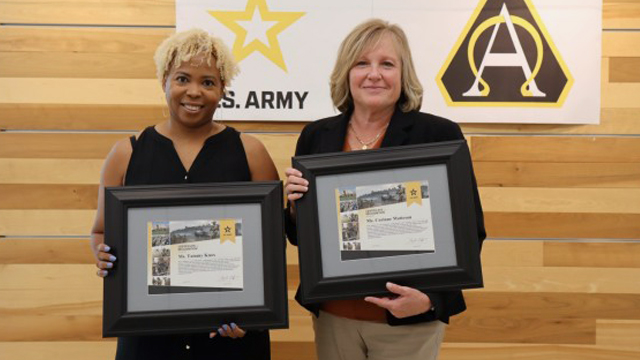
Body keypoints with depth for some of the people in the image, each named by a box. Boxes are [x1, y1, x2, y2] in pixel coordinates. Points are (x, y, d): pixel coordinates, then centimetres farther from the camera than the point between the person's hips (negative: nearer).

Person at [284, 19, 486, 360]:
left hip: (409, 319, -3)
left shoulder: (439, 134, -8)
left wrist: (431, 297, -18)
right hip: (332, 316, 3)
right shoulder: (316, 136, 2)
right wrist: (295, 203, -11)